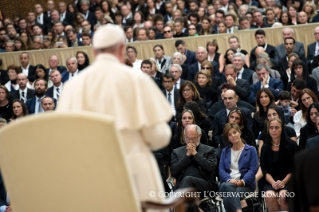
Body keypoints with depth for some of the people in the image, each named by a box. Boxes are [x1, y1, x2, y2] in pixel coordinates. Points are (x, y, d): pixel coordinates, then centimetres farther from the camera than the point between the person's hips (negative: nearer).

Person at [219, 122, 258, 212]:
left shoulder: (251, 150, 14)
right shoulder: (225, 151, 24)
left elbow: (253, 169, 2)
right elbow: (221, 169, 11)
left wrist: (242, 181, -16)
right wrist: (229, 180, -12)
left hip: (245, 184, -2)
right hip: (227, 182, 2)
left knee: (227, 198, -36)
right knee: (227, 186, -39)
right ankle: (241, 204, -50)